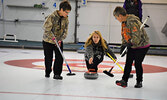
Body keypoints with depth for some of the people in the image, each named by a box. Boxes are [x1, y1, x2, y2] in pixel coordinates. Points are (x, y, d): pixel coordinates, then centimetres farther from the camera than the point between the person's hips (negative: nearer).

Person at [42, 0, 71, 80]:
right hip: (48, 41, -4)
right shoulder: (51, 17, -21)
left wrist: (60, 40, -11)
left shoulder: (66, 19, -3)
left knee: (60, 58, -7)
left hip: (59, 41, 4)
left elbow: (65, 31, 1)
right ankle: (47, 72, 28)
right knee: (48, 58, 5)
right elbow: (47, 30, -21)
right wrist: (53, 38, -24)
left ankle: (57, 74, 3)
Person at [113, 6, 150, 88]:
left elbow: (137, 36, -31)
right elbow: (124, 35, 12)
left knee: (137, 63, -4)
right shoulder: (124, 22, 5)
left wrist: (130, 43, -33)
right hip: (132, 46, 9)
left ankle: (139, 82, 12)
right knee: (128, 63, 2)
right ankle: (124, 80, 4)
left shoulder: (132, 22, -27)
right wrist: (123, 45, 1)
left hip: (142, 46, -8)